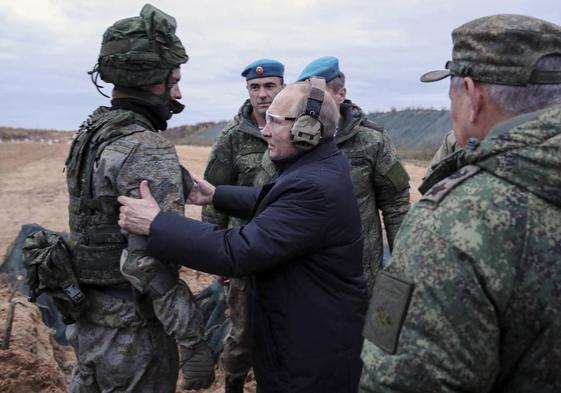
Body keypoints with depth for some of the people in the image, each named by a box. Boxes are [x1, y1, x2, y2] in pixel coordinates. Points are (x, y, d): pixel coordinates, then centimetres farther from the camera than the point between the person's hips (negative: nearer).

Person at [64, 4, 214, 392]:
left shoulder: (93, 132, 5)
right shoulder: (148, 149, -23)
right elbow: (150, 261, -28)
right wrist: (194, 342, -24)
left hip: (89, 317, 9)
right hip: (131, 329, -8)